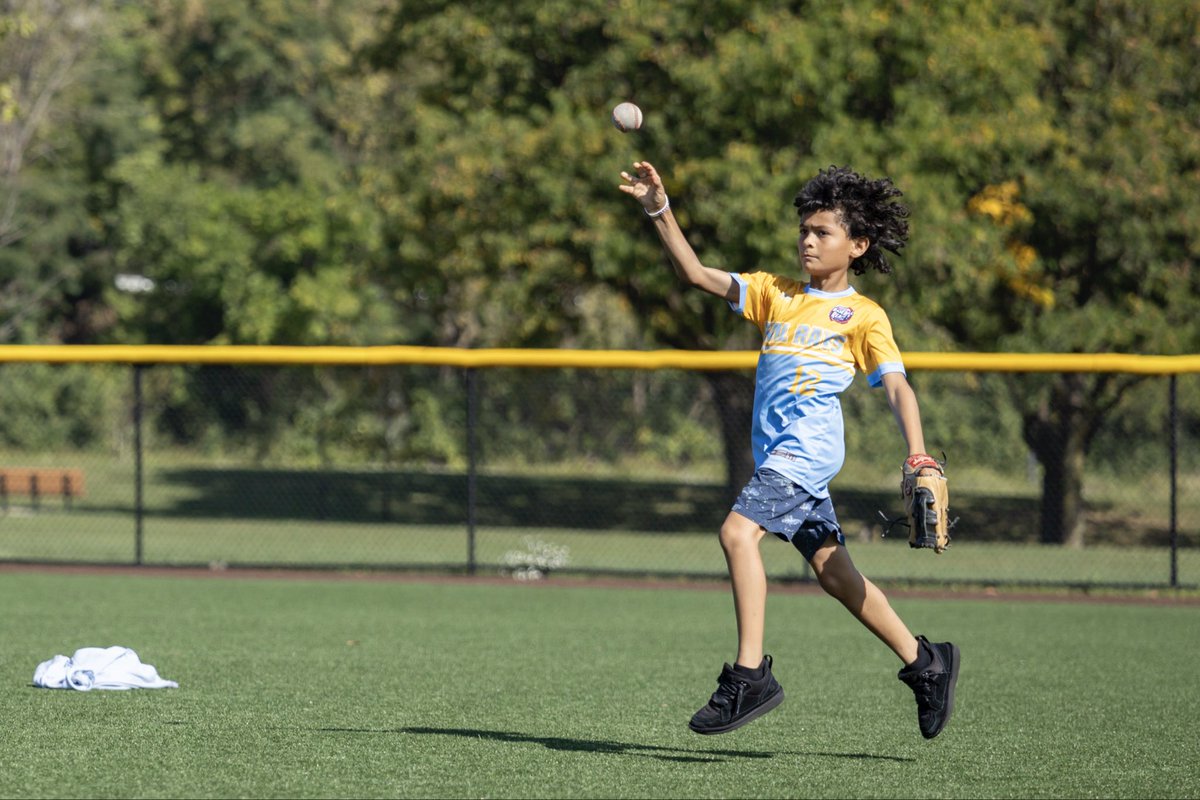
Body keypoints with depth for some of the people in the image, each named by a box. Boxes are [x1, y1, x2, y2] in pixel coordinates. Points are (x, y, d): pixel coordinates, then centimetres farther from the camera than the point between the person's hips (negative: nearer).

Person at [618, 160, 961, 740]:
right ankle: (924, 662, 24)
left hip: (808, 447, -7)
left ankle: (750, 674, -25)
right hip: (778, 453, 7)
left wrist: (917, 454, -16)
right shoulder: (774, 294, 19)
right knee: (832, 570, 11)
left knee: (738, 531, -24)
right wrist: (660, 210, 0)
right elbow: (696, 274, 12)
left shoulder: (863, 316, 4)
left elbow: (896, 387, -2)